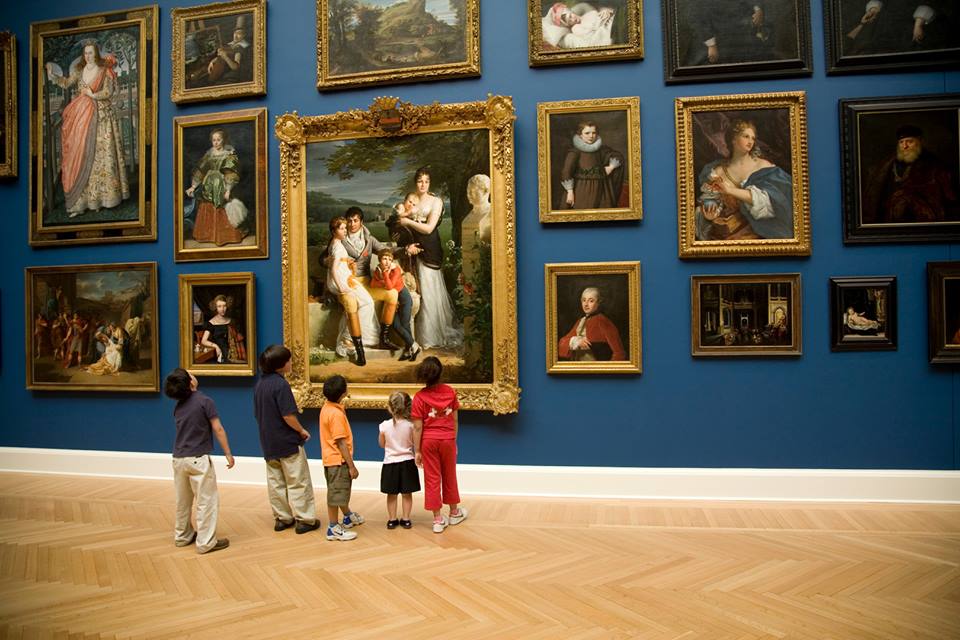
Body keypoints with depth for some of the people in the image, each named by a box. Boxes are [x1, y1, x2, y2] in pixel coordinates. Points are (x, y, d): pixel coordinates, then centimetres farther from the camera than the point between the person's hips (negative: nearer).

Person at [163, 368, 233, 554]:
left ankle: (182, 536, 32)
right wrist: (228, 453, -6)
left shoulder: (178, 406, 7)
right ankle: (206, 542, 3)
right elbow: (218, 429, -12)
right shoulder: (205, 401, -13)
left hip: (178, 458, 7)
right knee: (207, 500, 1)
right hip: (198, 459, -7)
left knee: (183, 500, 19)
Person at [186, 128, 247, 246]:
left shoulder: (230, 154, -5)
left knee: (223, 217, -3)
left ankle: (225, 237, 8)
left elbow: (232, 174, -13)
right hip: (208, 191, 5)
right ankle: (210, 236, 20)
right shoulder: (208, 154, 10)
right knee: (207, 216, 9)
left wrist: (228, 190, -23)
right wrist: (193, 186, 3)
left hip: (221, 191, -5)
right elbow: (200, 170, 10)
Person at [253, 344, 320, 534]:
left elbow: (258, 413, 14)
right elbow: (288, 415, -23)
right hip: (288, 442, -8)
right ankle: (304, 520, 6)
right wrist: (301, 430, -8)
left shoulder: (260, 383, 7)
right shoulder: (281, 384, -19)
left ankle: (282, 518, 21)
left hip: (268, 442, 8)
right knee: (298, 482, 1)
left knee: (275, 482, 13)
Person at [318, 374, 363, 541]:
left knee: (342, 490, 25)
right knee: (336, 494, 1)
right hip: (338, 460, -10)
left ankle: (348, 516, 43)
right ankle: (334, 528, 11)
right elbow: (341, 443, -23)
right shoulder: (336, 414, -24)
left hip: (331, 458, 10)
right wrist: (352, 466, -20)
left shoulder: (327, 407, 5)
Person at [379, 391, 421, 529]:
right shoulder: (410, 425, -12)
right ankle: (406, 519, 16)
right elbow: (415, 443, 0)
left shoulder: (385, 425, -12)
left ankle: (392, 520, 18)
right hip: (407, 462, 0)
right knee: (407, 494, 11)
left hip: (390, 462, 0)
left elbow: (382, 444, 3)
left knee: (391, 494, 11)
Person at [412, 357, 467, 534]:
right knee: (449, 477, 18)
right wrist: (454, 440, 12)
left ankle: (438, 519, 12)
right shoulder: (450, 391, -5)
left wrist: (417, 451, -4)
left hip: (429, 441, -2)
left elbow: (418, 427, -11)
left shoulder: (419, 397, -13)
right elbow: (455, 420, 0)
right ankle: (454, 513, 33)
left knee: (432, 479, 8)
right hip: (448, 440, 2)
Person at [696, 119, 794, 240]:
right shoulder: (718, 172, 5)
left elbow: (765, 199, -15)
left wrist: (731, 190, -26)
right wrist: (709, 215, -18)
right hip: (725, 232, 1)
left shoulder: (764, 167, -1)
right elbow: (711, 201, 5)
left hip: (754, 231, -1)